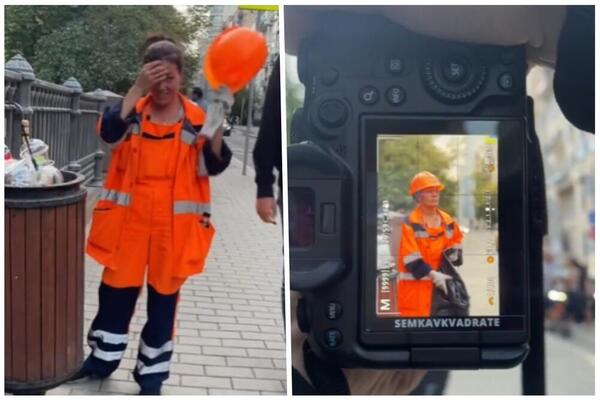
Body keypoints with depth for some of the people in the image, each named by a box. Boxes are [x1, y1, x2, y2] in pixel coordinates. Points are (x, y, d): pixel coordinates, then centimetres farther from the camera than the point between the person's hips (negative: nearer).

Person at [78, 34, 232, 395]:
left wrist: (217, 125, -21)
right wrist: (138, 89, -27)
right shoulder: (133, 109, 1)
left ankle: (152, 372, 22)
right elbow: (110, 132, -20)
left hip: (173, 223, -1)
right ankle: (103, 358, 32)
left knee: (163, 296, 9)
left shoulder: (197, 117, -1)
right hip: (129, 219, 1)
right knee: (116, 290, 12)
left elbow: (214, 165, -6)